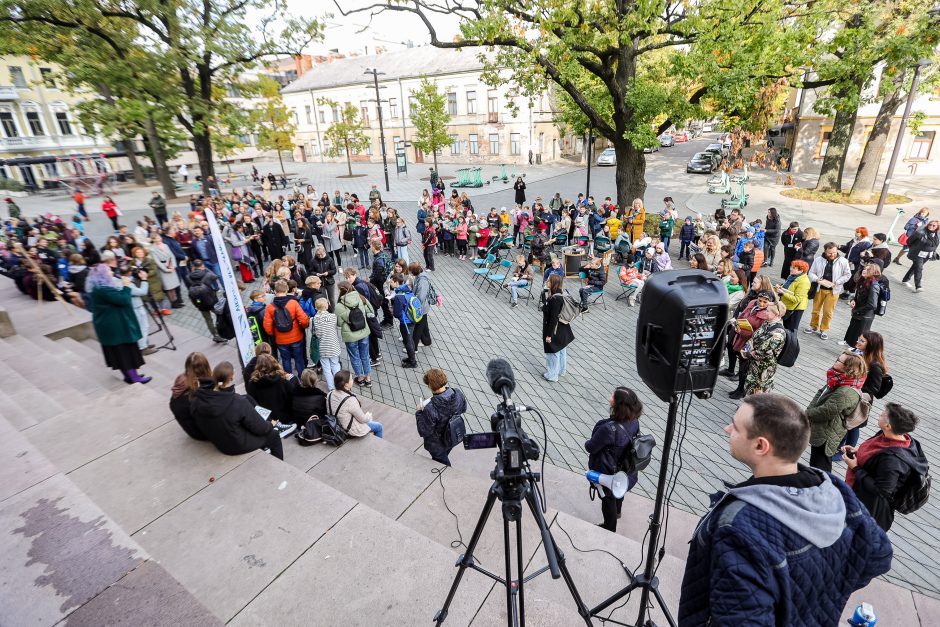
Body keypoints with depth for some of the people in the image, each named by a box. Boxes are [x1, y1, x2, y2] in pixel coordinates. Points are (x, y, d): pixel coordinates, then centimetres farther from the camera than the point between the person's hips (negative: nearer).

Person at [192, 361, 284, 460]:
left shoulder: (197, 401, -17)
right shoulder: (238, 403, -33)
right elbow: (259, 428, -20)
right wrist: (271, 425, 3)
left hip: (218, 444, 6)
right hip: (239, 445, -6)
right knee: (274, 435, 20)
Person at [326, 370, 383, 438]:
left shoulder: (330, 394, -13)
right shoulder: (350, 400, -35)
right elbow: (363, 419, -22)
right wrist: (369, 415, 2)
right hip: (352, 430, -7)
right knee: (379, 426, 17)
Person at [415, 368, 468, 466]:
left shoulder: (430, 408, -41)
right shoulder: (458, 394, -24)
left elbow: (424, 432, -27)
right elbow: (463, 409, -1)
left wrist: (419, 412, -16)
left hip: (437, 445, -6)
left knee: (442, 464, 25)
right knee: (443, 456, 36)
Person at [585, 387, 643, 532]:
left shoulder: (609, 429, -43)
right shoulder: (634, 421, -20)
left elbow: (591, 447, -27)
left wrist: (587, 443, -3)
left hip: (607, 471, -7)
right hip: (624, 468, 7)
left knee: (608, 498, 21)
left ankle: (609, 528, 46)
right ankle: (617, 511, 64)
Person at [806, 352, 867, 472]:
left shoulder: (846, 393, -31)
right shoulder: (839, 381, -2)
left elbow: (825, 412, -27)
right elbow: (820, 394, 9)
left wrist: (808, 413, -9)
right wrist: (810, 411, -4)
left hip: (825, 437, -9)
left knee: (820, 467, 9)